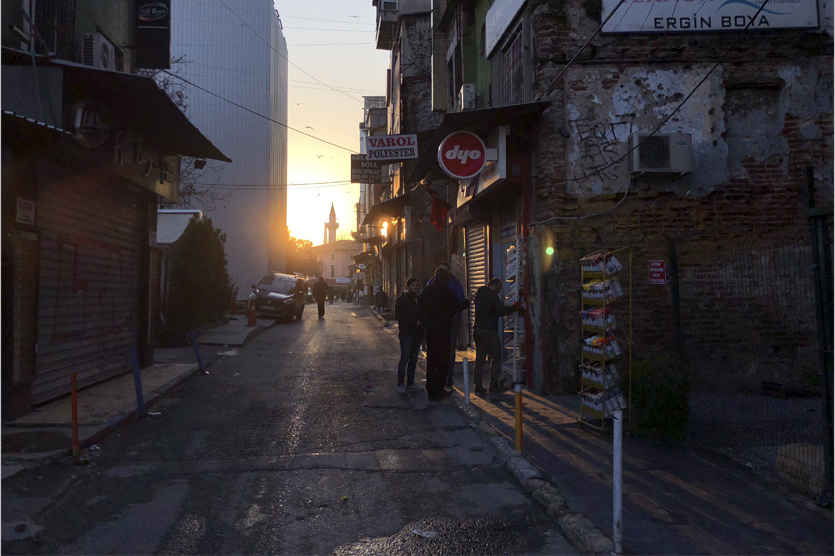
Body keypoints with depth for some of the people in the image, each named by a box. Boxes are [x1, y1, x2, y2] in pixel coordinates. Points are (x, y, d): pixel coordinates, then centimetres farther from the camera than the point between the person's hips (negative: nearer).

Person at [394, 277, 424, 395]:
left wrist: (421, 322, 0)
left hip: (417, 333, 6)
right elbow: (398, 316, -11)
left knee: (413, 359, 9)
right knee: (405, 358, -6)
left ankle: (410, 383, 16)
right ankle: (400, 384, -1)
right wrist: (415, 322, -16)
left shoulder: (419, 299, 15)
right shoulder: (402, 298, -4)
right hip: (406, 333, -6)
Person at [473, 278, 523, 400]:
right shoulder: (492, 296, -9)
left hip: (477, 329, 8)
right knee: (496, 358, -1)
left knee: (479, 359, 9)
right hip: (489, 330, -8)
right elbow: (502, 311, -17)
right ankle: (494, 387, -3)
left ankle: (478, 387, 8)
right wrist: (515, 307, -3)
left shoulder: (479, 295, 19)